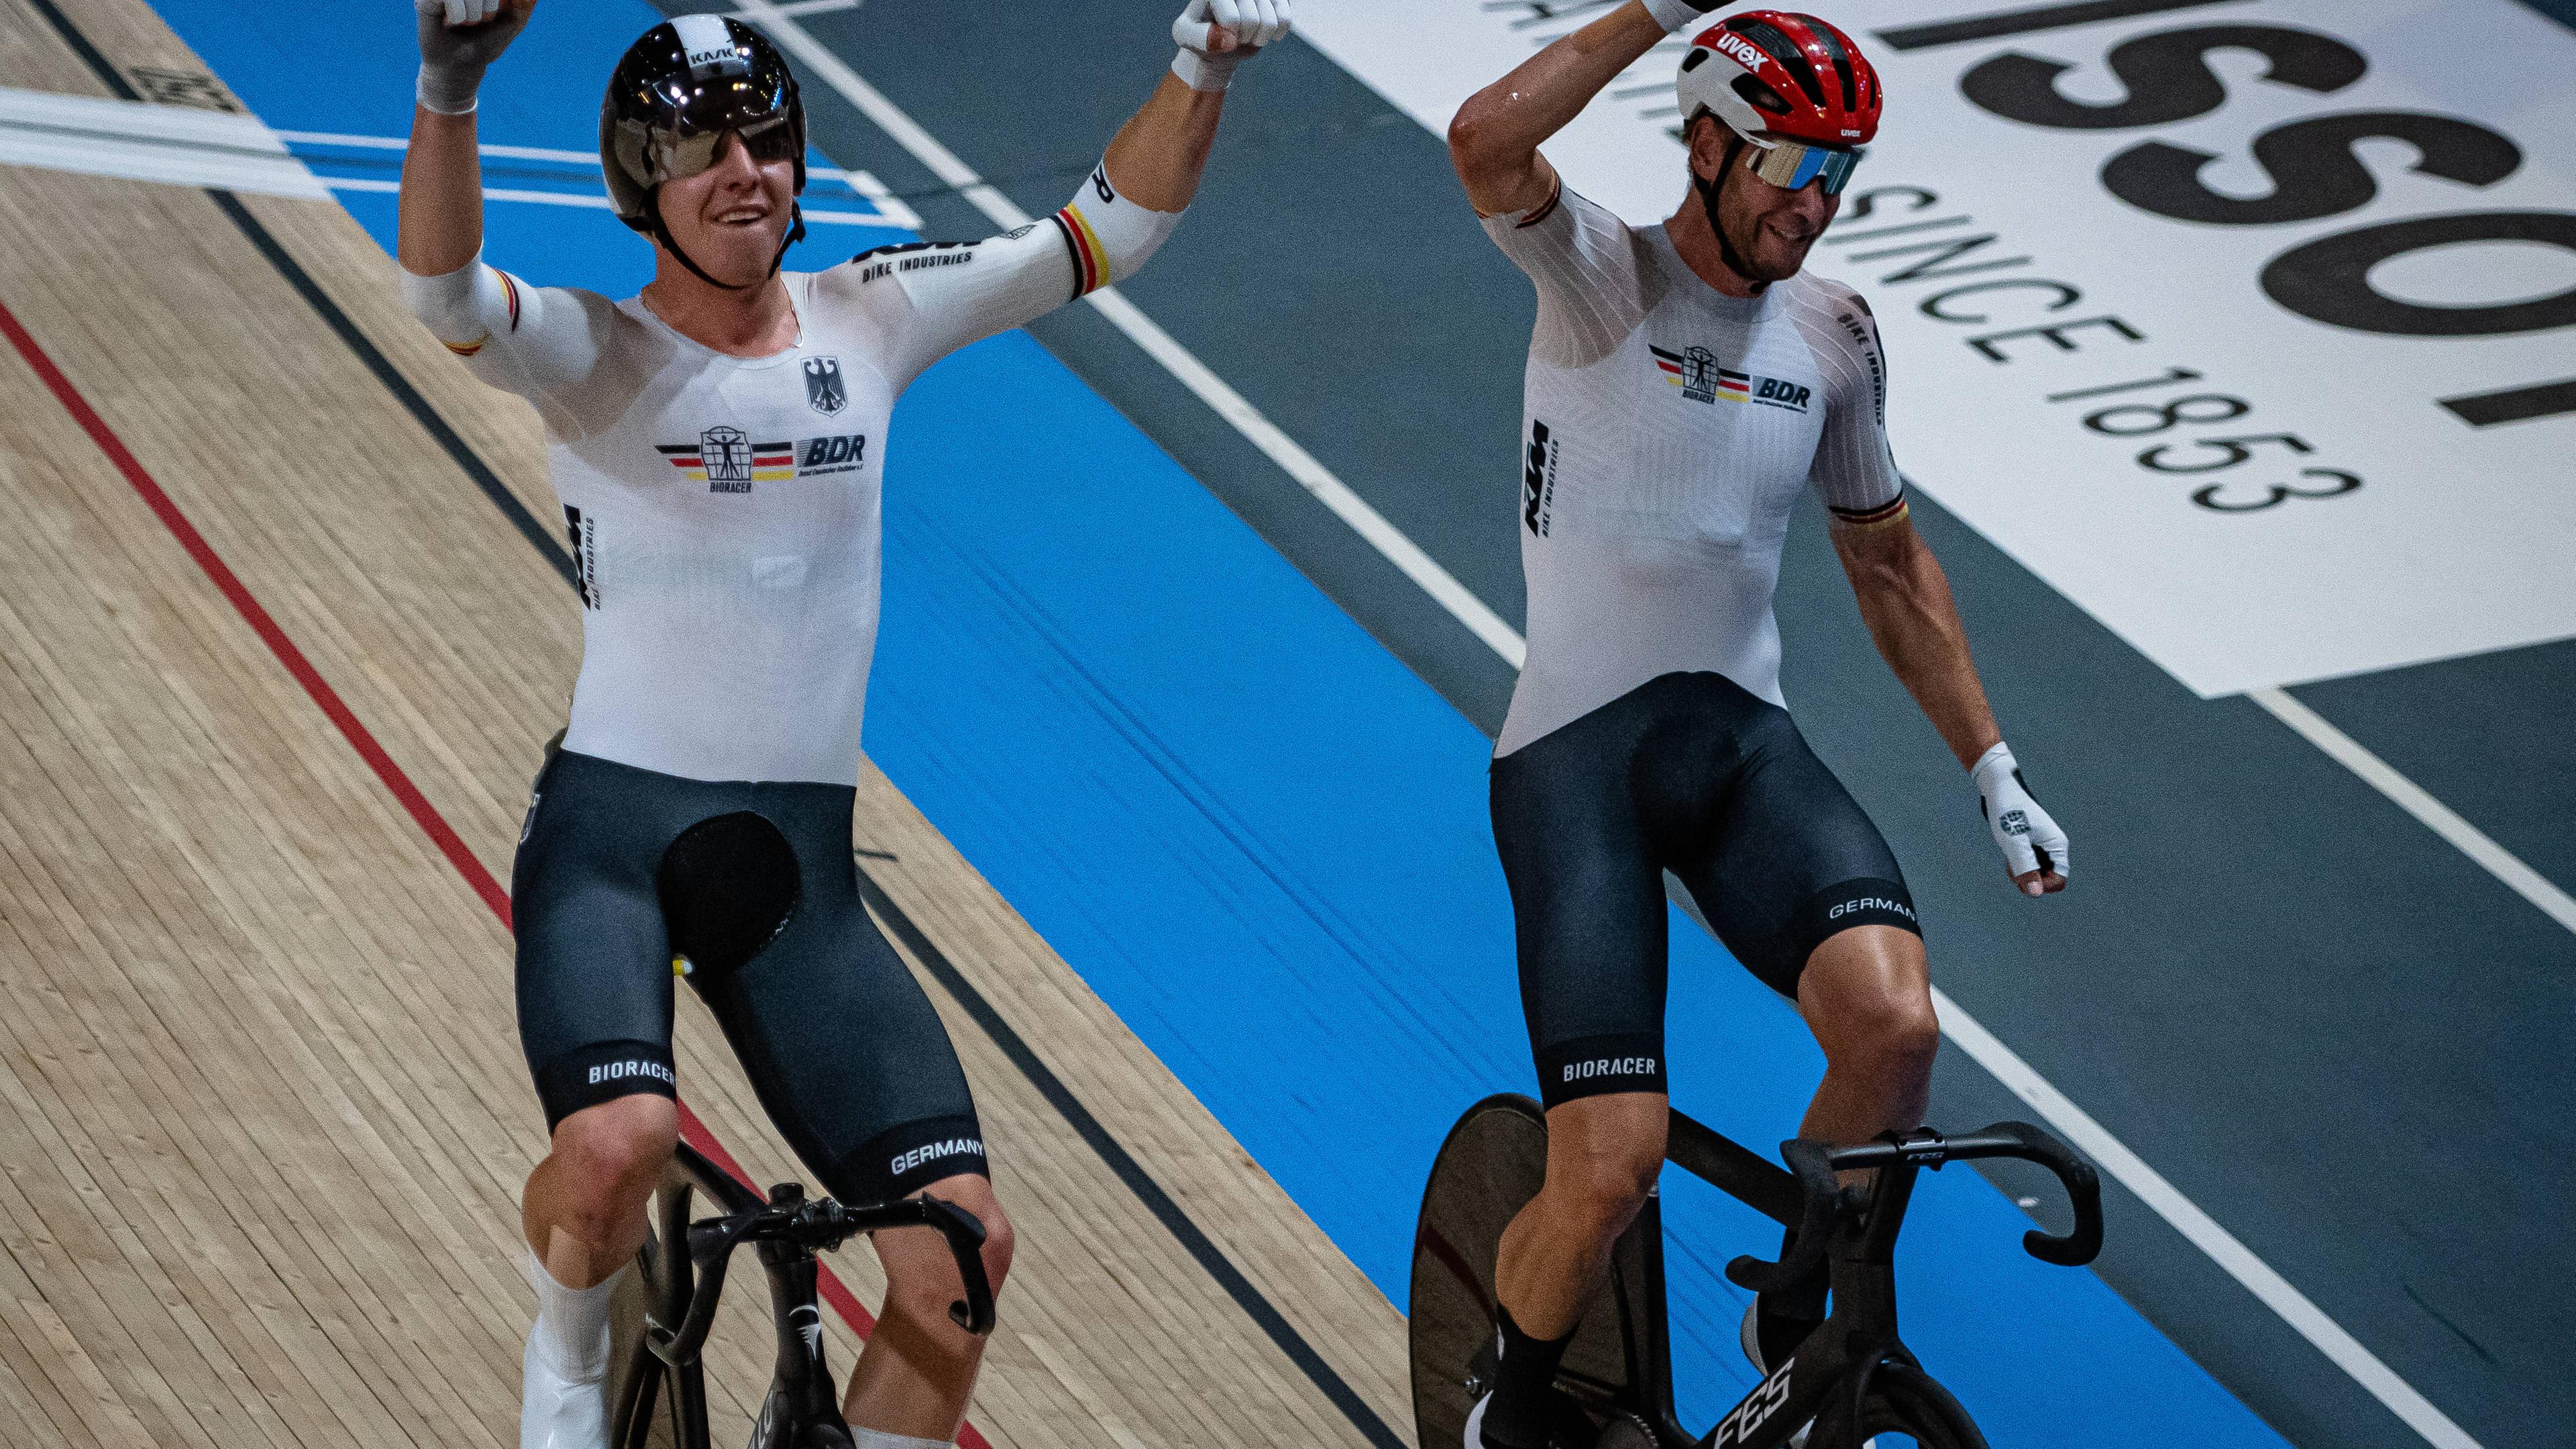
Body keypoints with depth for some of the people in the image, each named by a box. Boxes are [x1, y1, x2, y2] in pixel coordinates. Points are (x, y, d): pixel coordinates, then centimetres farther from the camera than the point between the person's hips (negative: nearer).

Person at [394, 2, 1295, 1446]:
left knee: (965, 1236, -8)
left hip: (799, 864, 4)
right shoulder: (595, 355, -6)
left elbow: (1115, 227, 8)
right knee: (618, 1139, -31)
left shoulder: (867, 321, 6)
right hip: (613, 829, -4)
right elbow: (445, 289, -28)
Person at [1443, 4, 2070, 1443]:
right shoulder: (1602, 278, -6)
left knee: (1896, 1022, -25)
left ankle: (1797, 1316, 2)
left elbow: (1891, 563, 21)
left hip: (1745, 742, 4)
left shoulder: (1830, 332, 9)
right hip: (1576, 754, -4)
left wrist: (1994, 771, 17)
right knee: (1612, 1168, -16)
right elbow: (1487, 142, -29)